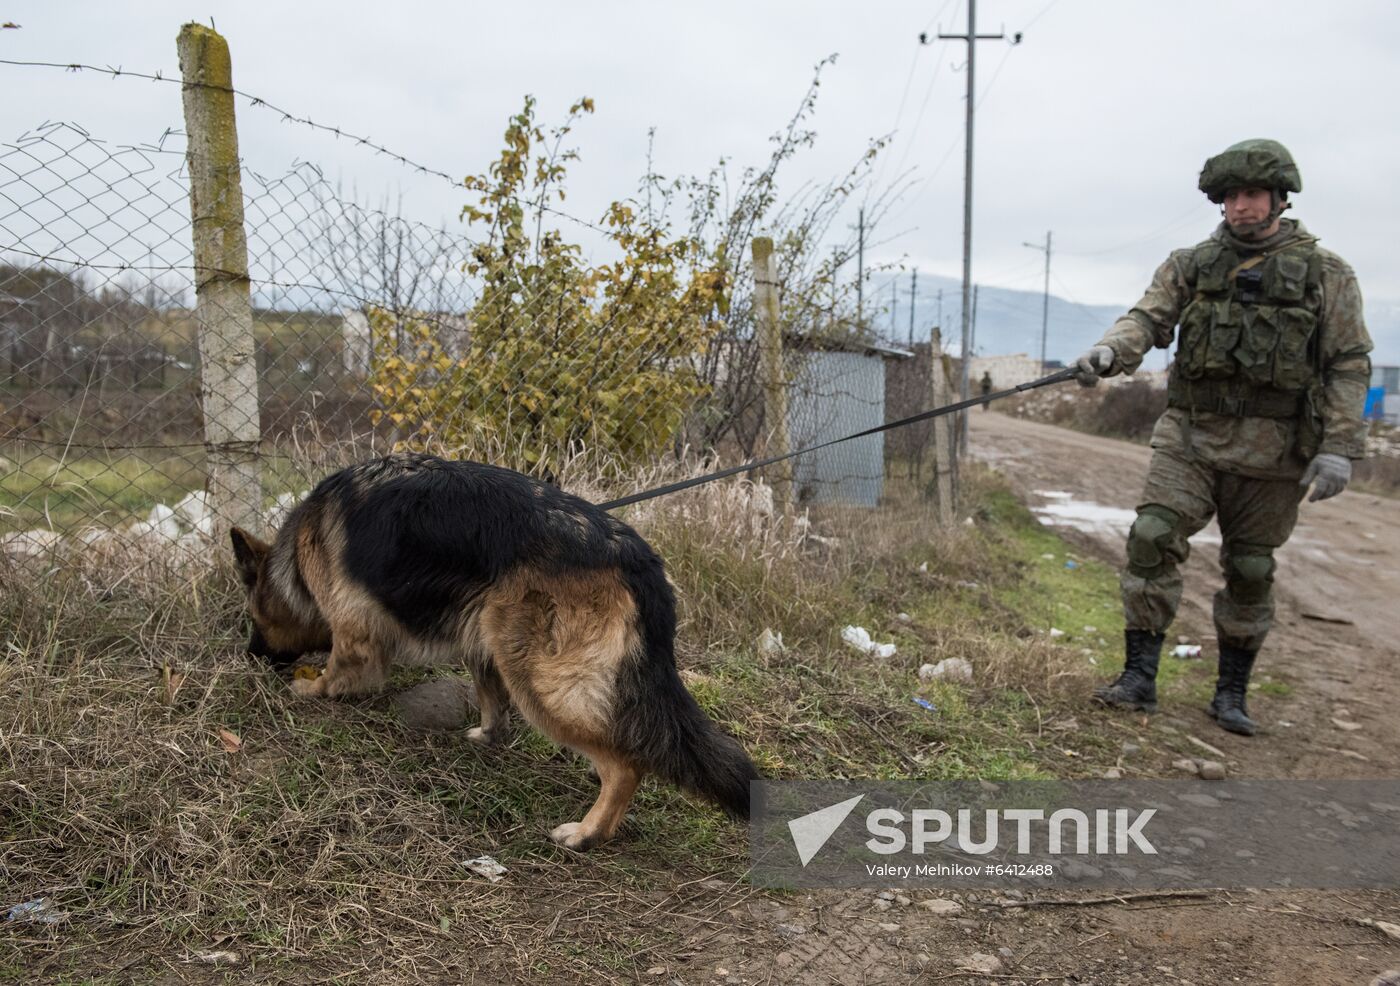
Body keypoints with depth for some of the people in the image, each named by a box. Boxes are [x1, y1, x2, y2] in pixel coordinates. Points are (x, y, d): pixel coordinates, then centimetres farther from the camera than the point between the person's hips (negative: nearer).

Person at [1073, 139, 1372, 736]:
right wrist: (1111, 350, -26)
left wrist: (1339, 446, -9)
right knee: (1152, 540, -13)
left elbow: (1349, 367, -1)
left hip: (1270, 451, -1)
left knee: (1250, 573, 7)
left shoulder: (1325, 274, 2)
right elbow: (1149, 317, -3)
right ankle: (1139, 677, -4)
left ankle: (1232, 693, 23)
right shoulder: (1192, 265, 8)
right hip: (1189, 437, 1)